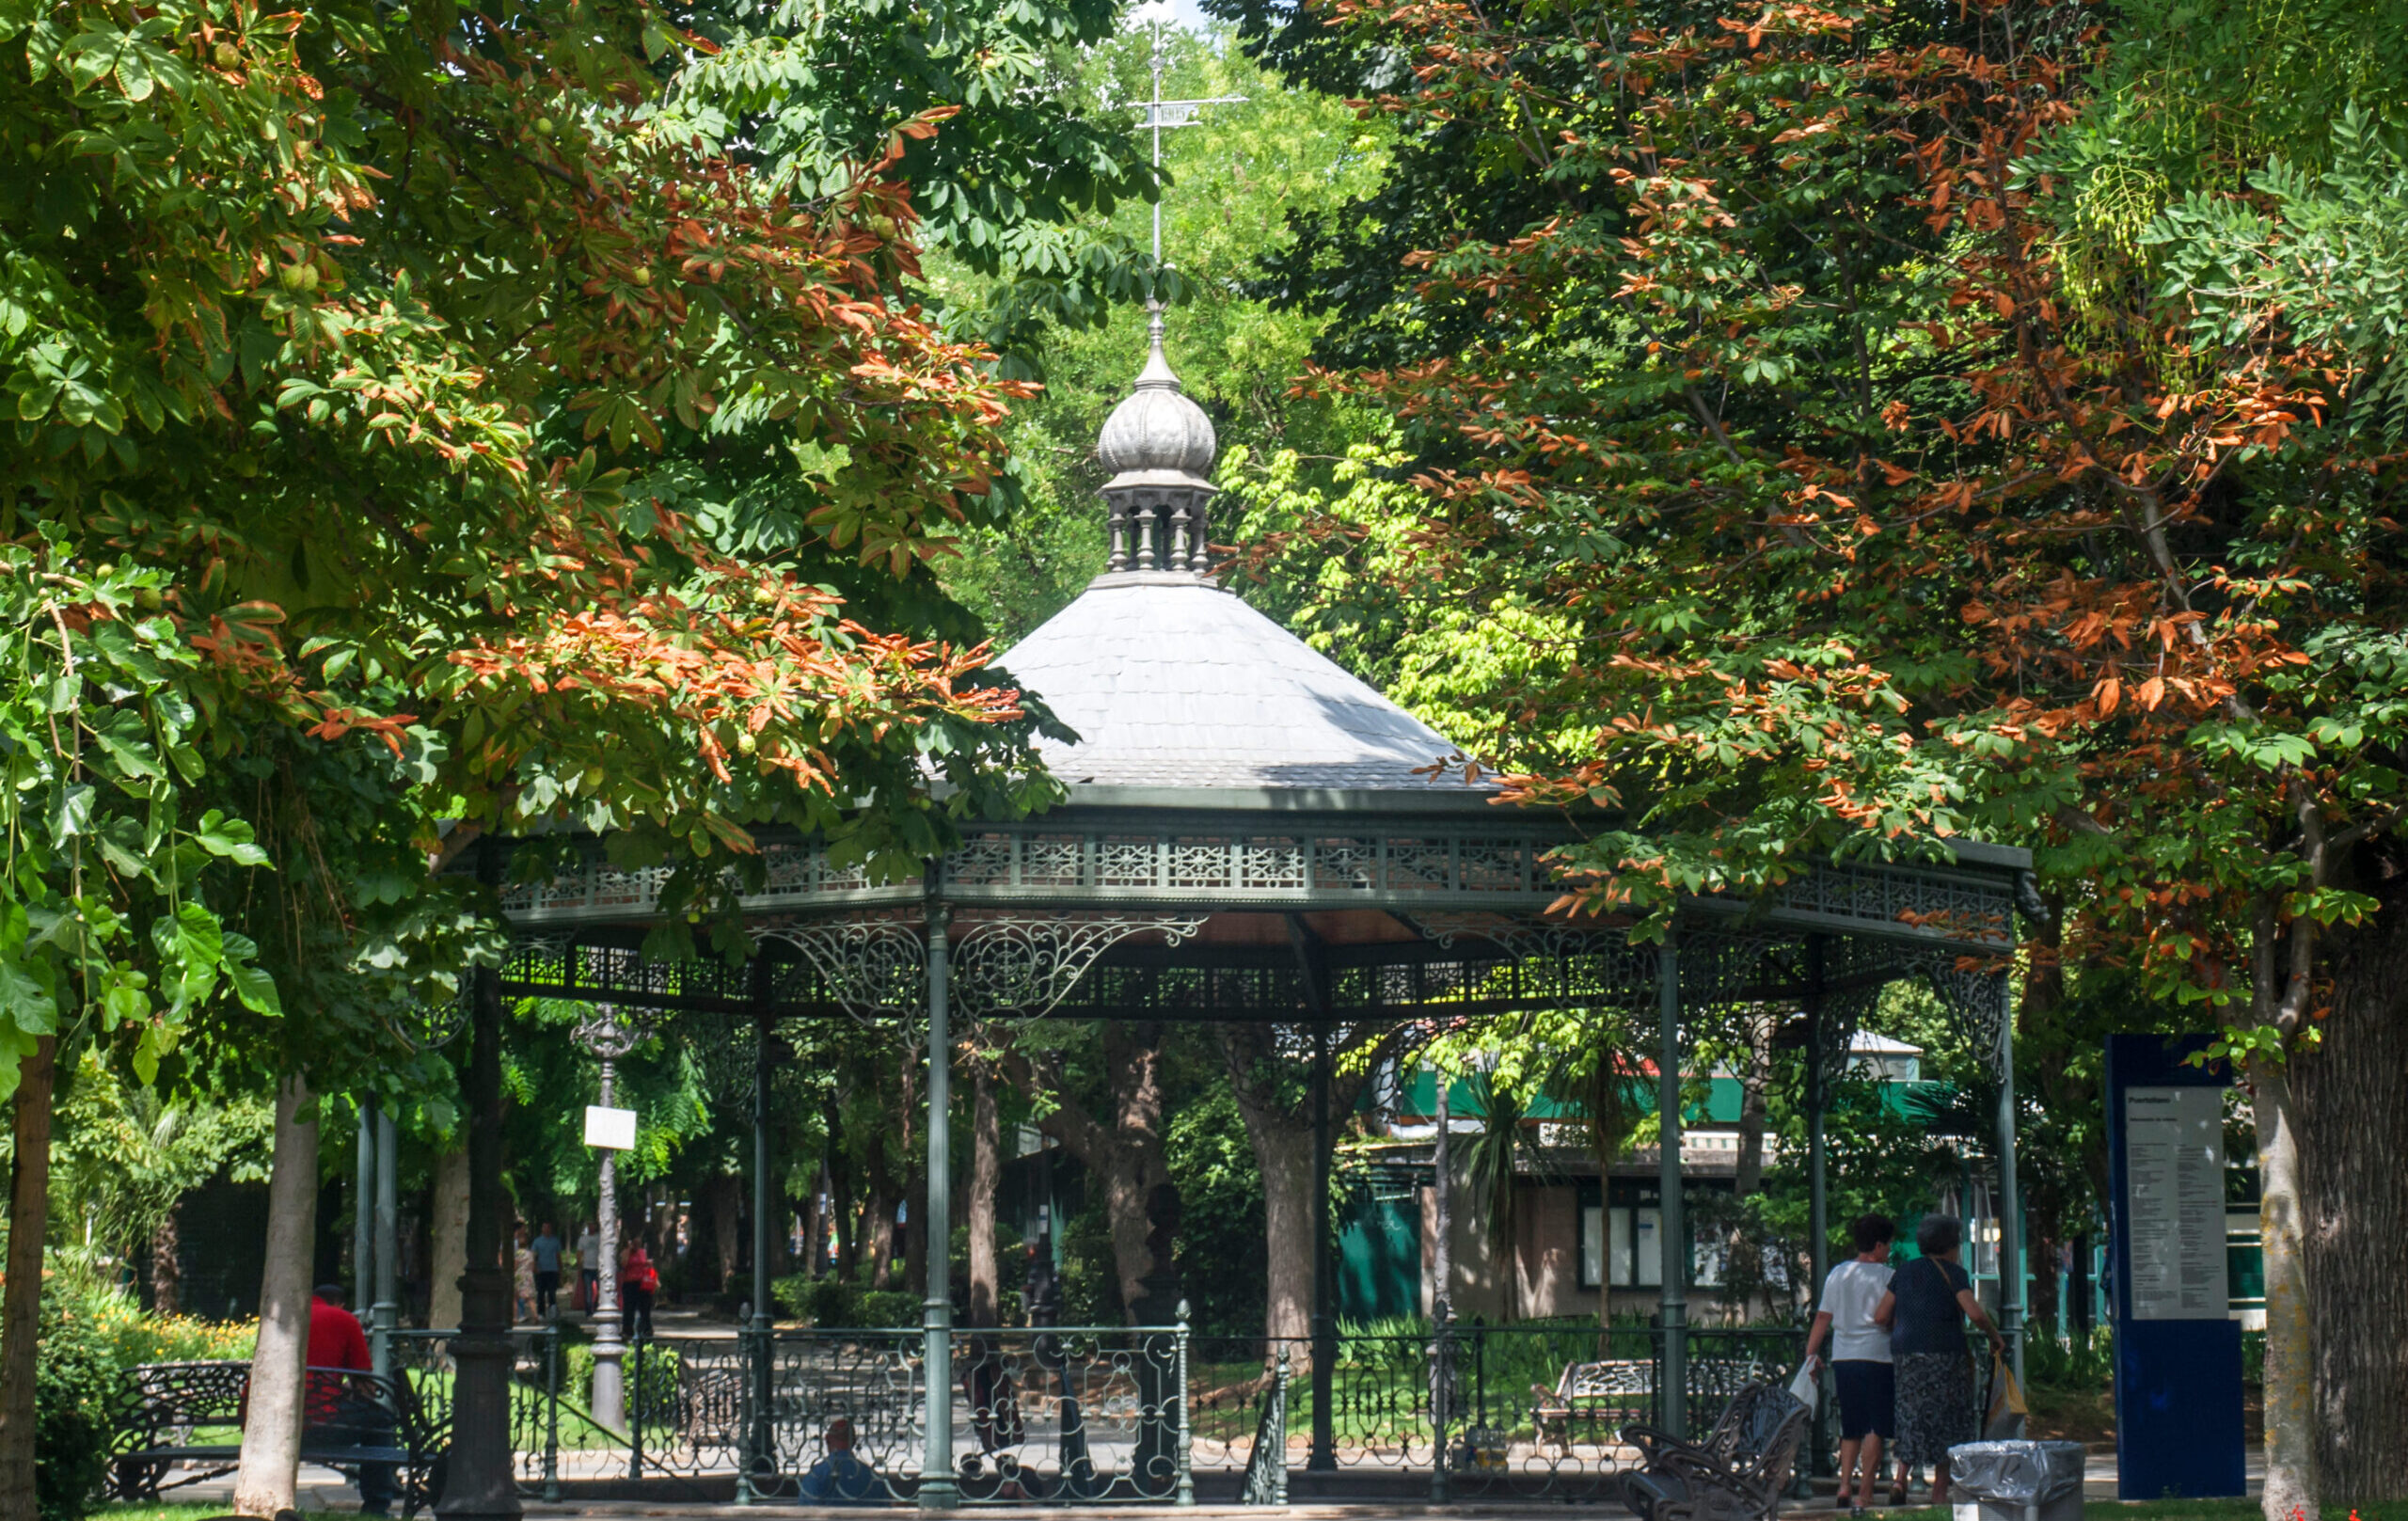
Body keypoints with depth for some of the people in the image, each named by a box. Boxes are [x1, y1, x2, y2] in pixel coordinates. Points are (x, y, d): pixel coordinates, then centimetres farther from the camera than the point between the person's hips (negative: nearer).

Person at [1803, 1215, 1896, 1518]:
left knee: (1851, 1429, 16)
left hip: (1842, 1357, 5)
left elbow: (1823, 1319, 12)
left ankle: (1844, 1484, 4)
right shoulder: (1885, 1276, -5)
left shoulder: (1837, 1274, 10)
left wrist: (1810, 1355, 16)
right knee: (1875, 1429, -3)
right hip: (1876, 1356, -5)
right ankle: (1864, 1494, -8)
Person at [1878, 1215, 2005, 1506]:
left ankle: (1900, 1477, -8)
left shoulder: (1904, 1273, 12)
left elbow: (1881, 1316, 8)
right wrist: (1995, 1336, 0)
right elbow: (1975, 1313, -15)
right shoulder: (1952, 1273, -4)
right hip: (1944, 1353, -5)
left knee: (1914, 1418, 11)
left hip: (1905, 1352, 5)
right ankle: (1940, 1491, 5)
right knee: (1947, 1419, 4)